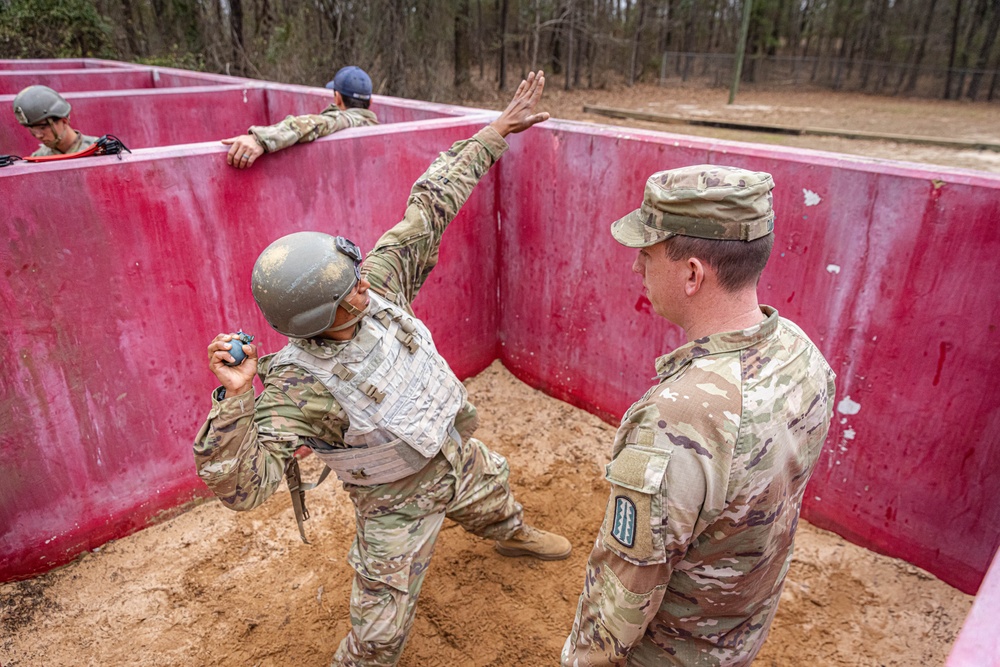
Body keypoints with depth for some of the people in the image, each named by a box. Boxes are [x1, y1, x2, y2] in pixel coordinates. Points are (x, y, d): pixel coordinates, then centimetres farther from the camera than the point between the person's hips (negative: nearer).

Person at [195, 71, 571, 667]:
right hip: (398, 503, -6)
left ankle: (513, 536, 73)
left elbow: (431, 206, -17)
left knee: (497, 501, 37)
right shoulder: (296, 385, -36)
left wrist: (497, 130, -13)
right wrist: (234, 399, -55)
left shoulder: (378, 286, -22)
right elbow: (242, 485, -40)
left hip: (457, 455, 7)